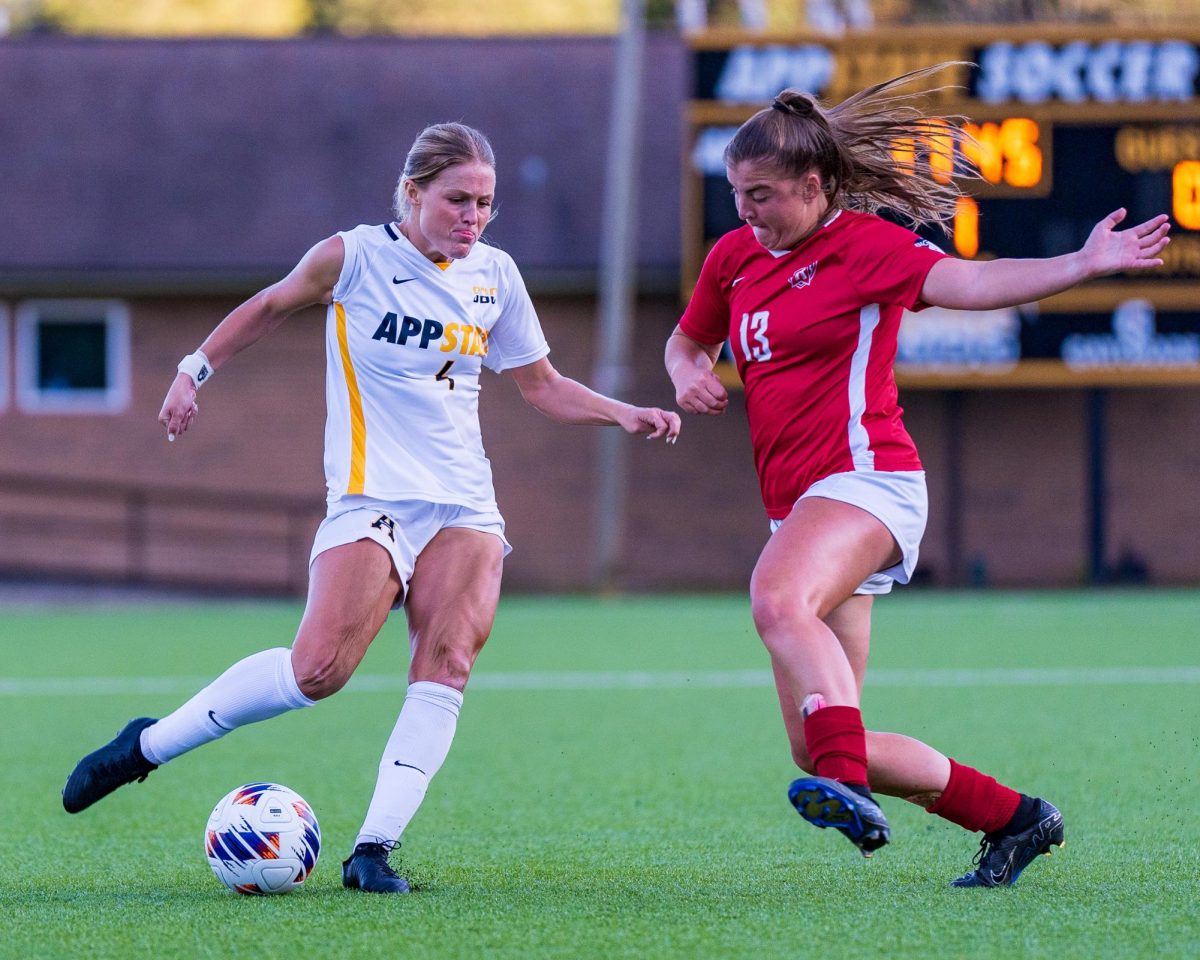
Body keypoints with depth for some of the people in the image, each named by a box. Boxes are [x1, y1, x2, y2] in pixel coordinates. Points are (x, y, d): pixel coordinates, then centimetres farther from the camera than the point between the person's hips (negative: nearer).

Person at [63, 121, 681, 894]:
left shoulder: (495, 276, 9)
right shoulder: (354, 257, -3)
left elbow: (541, 384, 18)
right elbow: (271, 306, 14)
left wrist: (623, 415, 5)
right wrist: (195, 368, 9)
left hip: (464, 505, 4)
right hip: (372, 500, -4)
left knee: (449, 661, -18)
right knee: (319, 669, -18)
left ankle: (375, 848, -18)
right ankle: (148, 745, 1)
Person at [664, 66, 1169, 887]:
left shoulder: (865, 244, -6)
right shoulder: (735, 257, 14)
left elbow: (967, 283, -22)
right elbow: (688, 340, 31)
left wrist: (1082, 265, -37)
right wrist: (691, 376, 6)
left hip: (865, 477, -8)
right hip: (797, 506, 8)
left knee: (778, 598, -40)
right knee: (819, 749, 3)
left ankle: (849, 785, -53)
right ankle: (1012, 818, 17)